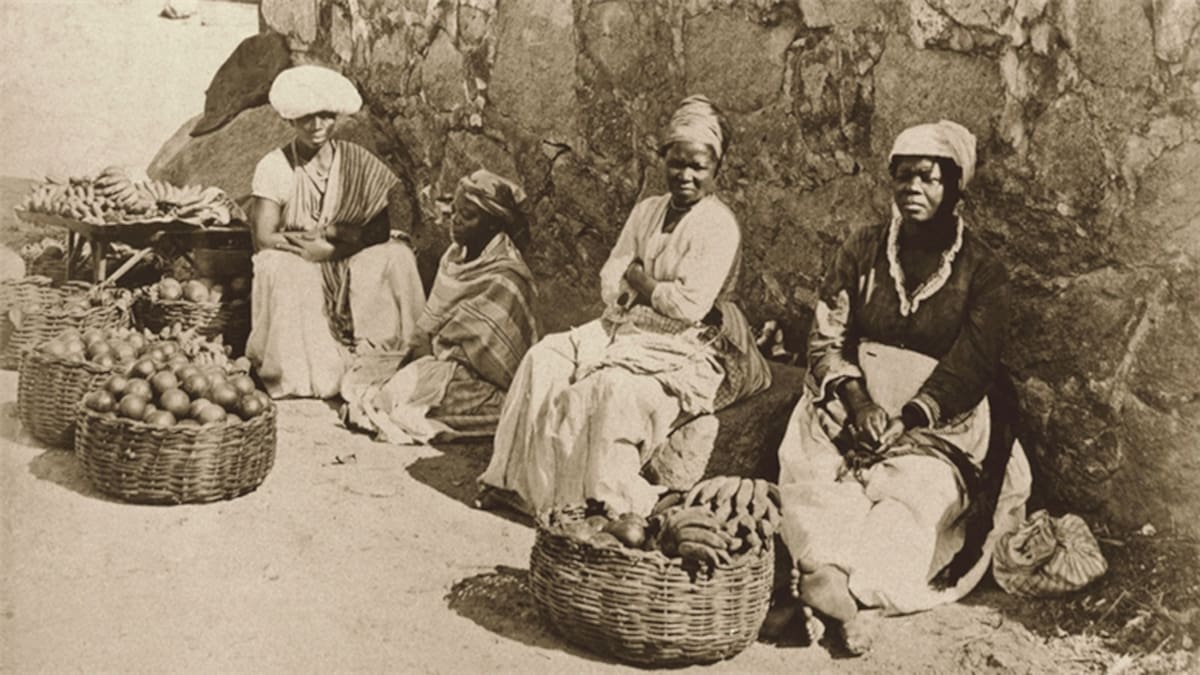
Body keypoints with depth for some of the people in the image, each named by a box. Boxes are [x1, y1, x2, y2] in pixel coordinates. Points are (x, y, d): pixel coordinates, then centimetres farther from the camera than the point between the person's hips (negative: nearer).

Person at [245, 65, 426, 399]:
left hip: (349, 266, 2)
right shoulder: (274, 167, -4)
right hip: (297, 269, -1)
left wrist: (330, 247, -20)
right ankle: (296, 376, -25)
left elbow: (382, 229, -6)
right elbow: (263, 238, -11)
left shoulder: (356, 161, 1)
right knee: (276, 267, -34)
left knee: (396, 257, -25)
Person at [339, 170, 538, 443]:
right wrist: (414, 352, -8)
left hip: (484, 382, -9)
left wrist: (424, 354, -15)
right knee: (363, 368, 2)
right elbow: (430, 323, 9)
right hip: (441, 360, 9)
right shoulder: (455, 256, 7)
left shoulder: (505, 279, -18)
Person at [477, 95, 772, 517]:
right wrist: (660, 289, -12)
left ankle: (613, 502, -23)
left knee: (613, 387, -34)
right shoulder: (647, 212, 11)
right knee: (545, 358, -10)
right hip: (623, 330, 8)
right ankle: (520, 481, -6)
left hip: (684, 350, -7)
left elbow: (690, 305, -20)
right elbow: (610, 287, 7)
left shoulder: (718, 226, -12)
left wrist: (639, 280, -6)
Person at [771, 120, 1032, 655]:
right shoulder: (862, 250, 11)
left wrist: (906, 420, -19)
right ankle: (838, 596, -45)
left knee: (918, 490, -33)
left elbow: (969, 369, -5)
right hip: (854, 401, 2)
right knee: (814, 475, -30)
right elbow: (825, 339, 4)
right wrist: (858, 402, -14)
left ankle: (826, 583, -47)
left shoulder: (981, 271, 4)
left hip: (939, 419, -2)